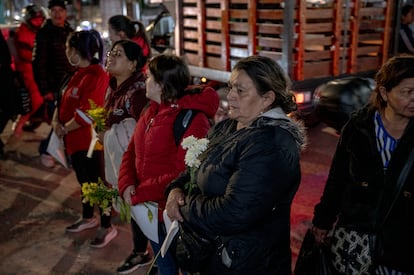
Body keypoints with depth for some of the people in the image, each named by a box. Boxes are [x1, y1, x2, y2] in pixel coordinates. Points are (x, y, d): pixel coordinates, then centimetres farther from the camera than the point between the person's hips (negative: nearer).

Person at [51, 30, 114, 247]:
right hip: (75, 139, 9)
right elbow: (64, 99, 13)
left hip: (89, 140, -9)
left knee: (96, 182, 2)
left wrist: (65, 129, -13)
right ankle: (88, 218, 39)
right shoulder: (79, 73, 9)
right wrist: (56, 121, -4)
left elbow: (86, 114, -26)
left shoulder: (96, 76, -22)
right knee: (84, 180, 22)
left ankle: (107, 227, 16)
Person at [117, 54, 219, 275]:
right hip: (150, 210, 8)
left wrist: (140, 194, -21)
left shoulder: (192, 119, -21)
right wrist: (127, 185, -9)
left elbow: (184, 173, -25)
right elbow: (131, 152, 9)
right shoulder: (152, 112, 7)